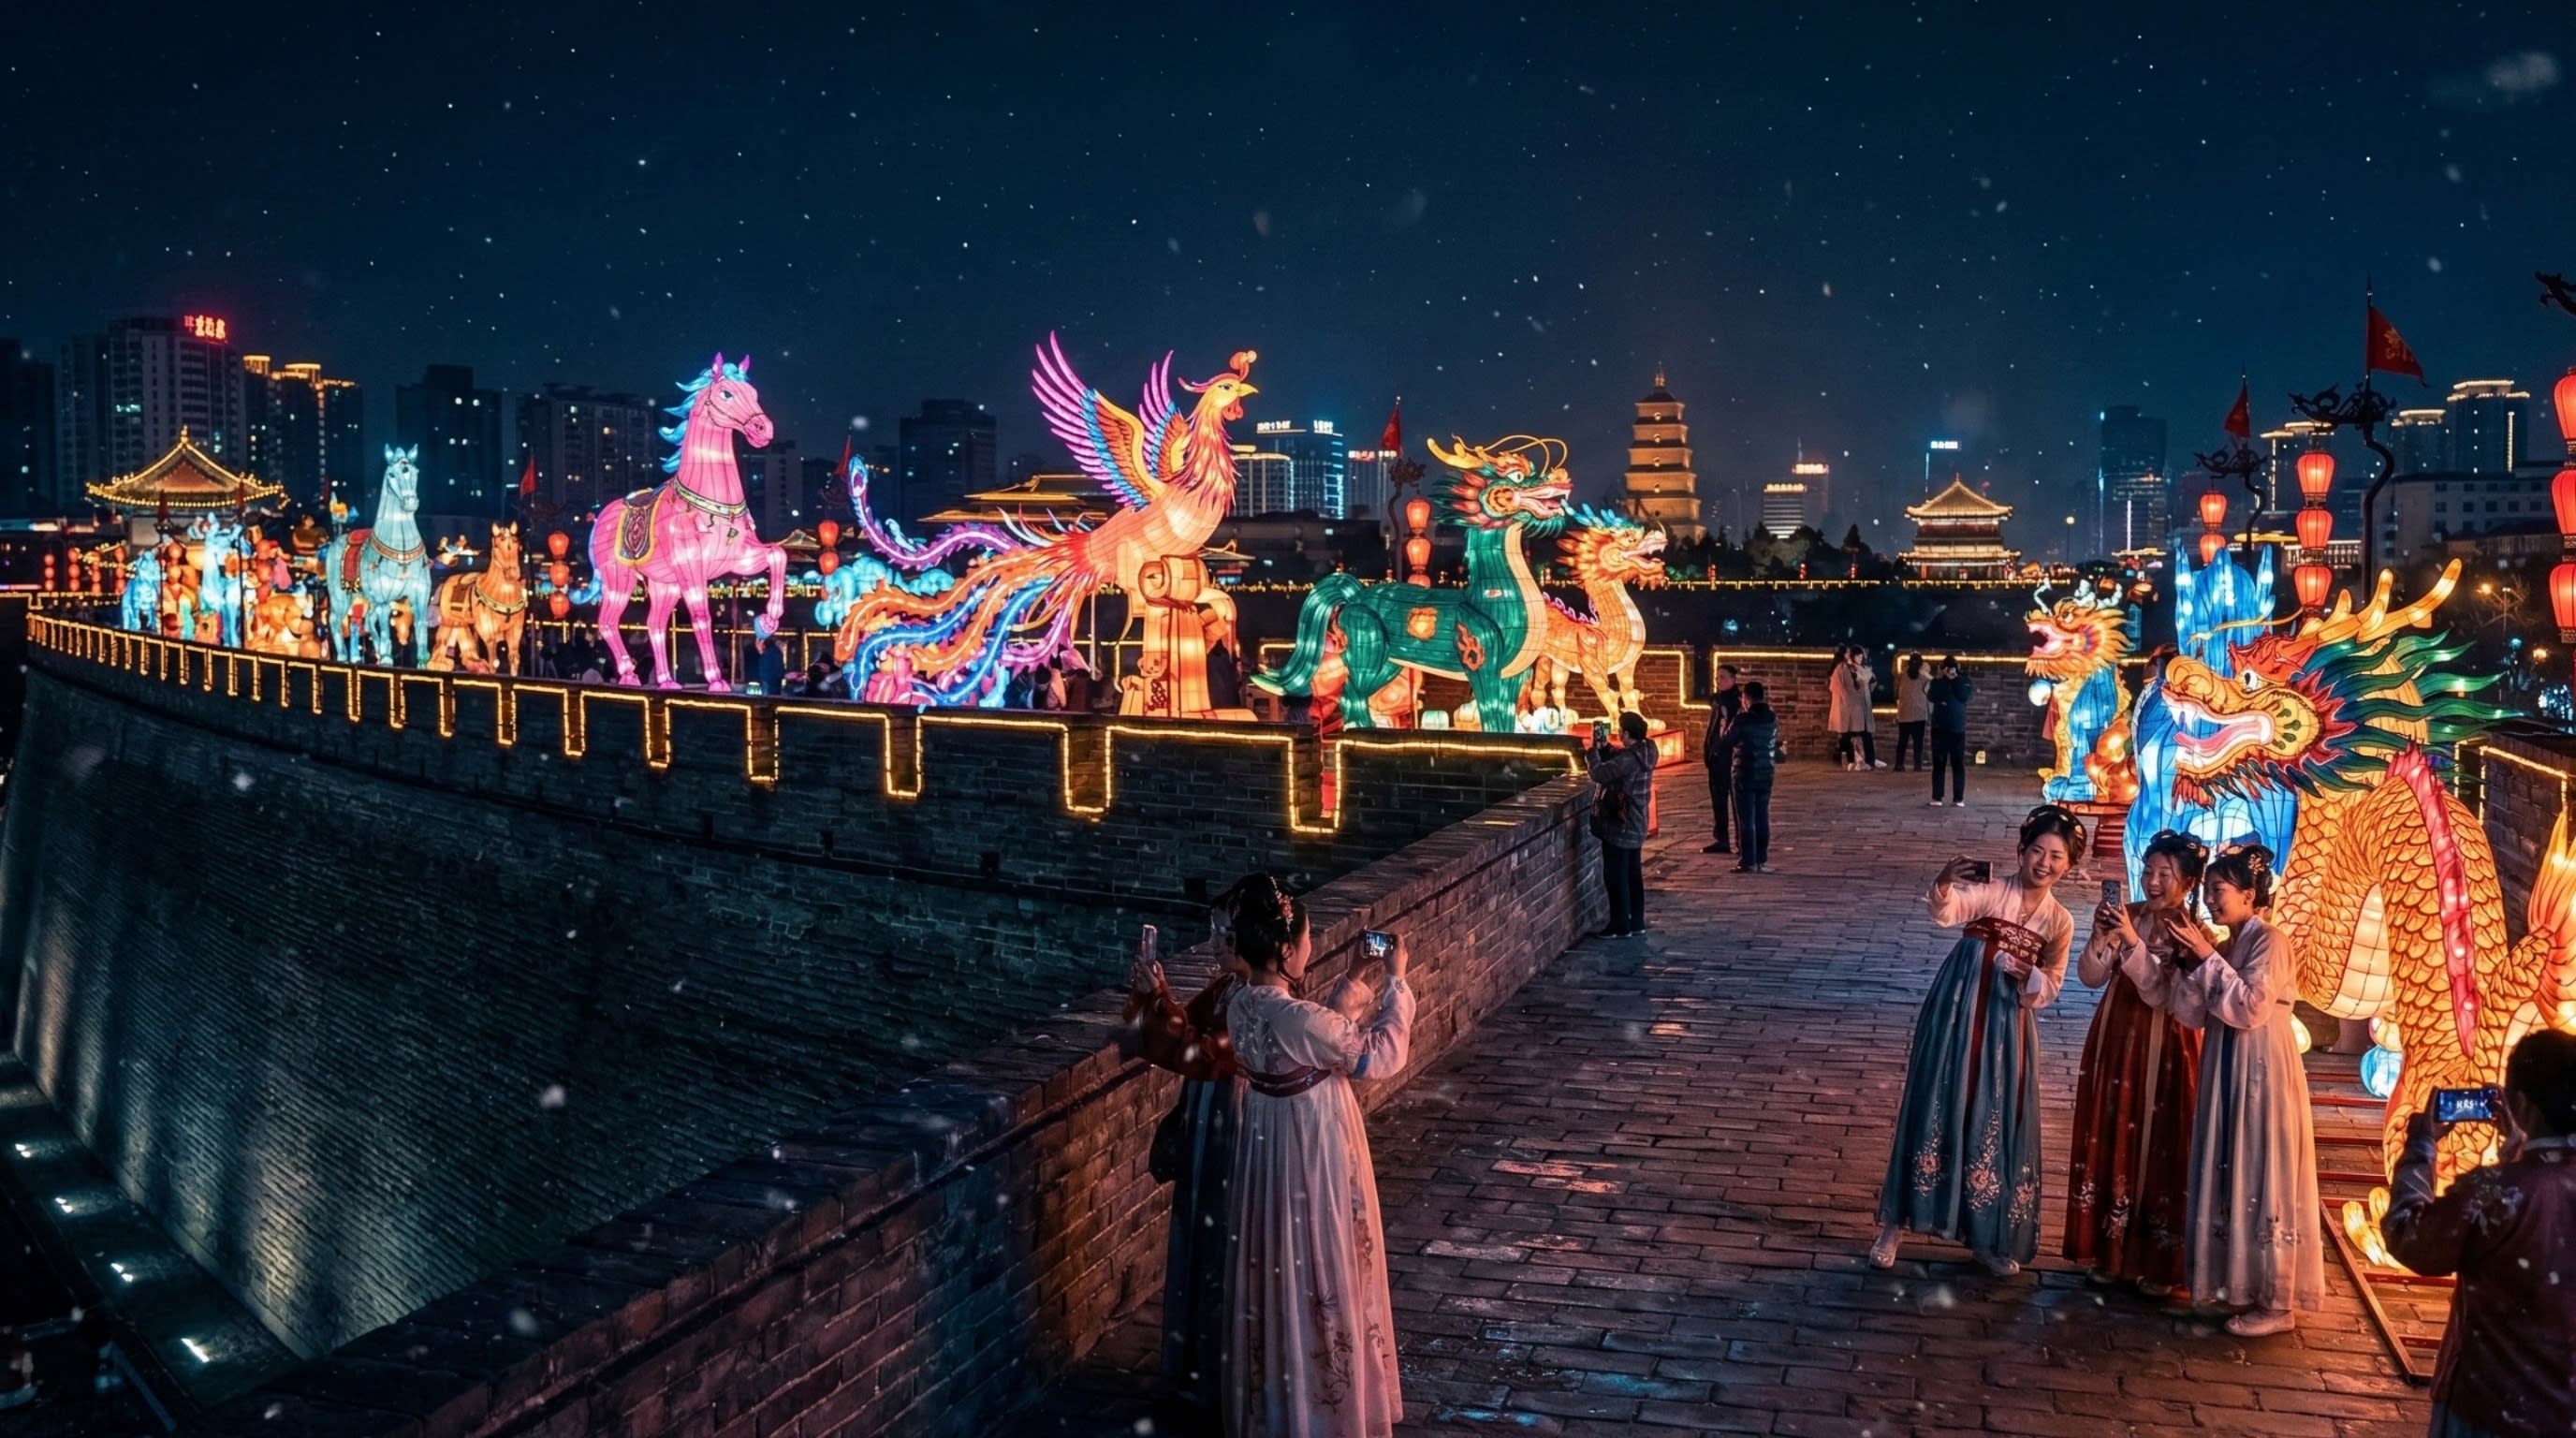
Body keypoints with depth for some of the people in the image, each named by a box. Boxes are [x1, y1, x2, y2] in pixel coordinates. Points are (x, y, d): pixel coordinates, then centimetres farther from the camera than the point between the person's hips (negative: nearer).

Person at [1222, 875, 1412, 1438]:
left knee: (1277, 1266, 20)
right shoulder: (1302, 1020, -30)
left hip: (1267, 1142, 8)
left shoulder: (1240, 1006, -6)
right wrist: (1396, 981, -8)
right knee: (1319, 1271, 9)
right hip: (1314, 1150, -8)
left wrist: (1337, 1010, 8)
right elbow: (1382, 1056, -17)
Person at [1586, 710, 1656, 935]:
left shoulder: (1629, 758, -25)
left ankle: (1621, 926, 7)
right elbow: (1615, 765, 16)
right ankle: (1636, 922, 23)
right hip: (1635, 826, 10)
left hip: (1619, 826, -10)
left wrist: (1592, 751, -10)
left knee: (1616, 877, 1)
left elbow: (1599, 773, -25)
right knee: (1633, 875, 16)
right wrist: (1604, 747, 3)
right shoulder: (1644, 753, 5)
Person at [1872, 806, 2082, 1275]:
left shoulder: (2059, 921, 3)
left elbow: (2050, 986, 8)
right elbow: (1945, 911, -29)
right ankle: (1894, 1225, 11)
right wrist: (1944, 884, -51)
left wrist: (2030, 977, -15)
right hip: (1957, 1014, -3)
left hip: (2007, 1029, 3)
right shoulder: (1991, 891, -9)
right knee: (1936, 1109, 0)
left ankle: (1988, 1238, 24)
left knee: (1998, 1122, 7)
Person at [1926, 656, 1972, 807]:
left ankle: (1958, 798, 1)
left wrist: (1955, 680, -12)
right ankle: (1936, 797, 3)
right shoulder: (1937, 683, 4)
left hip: (1957, 730, 0)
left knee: (1958, 764, -1)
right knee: (1938, 764, 1)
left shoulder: (1963, 682, 4)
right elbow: (1932, 697, -14)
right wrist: (1945, 679, -13)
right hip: (1939, 729, 0)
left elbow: (1964, 697, -14)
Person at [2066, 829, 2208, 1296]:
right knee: (2111, 1143, 11)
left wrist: (2132, 940, -28)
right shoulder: (2127, 915, 0)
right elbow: (2091, 978, 0)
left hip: (2164, 1053, -5)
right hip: (2115, 1042, 5)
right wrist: (2100, 938, -18)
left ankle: (2158, 1263, 15)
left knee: (2158, 1150, 2)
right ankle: (2111, 1250, 24)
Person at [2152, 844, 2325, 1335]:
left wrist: (2208, 957, -18)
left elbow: (2250, 1009, -22)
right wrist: (2190, 962, -4)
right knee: (2229, 1174, 11)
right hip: (2226, 1073, 8)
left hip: (2263, 1074, -8)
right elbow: (2194, 1014, 7)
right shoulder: (2226, 945, 12)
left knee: (2263, 1177, -3)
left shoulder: (2268, 941, -12)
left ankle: (2277, 1302, 4)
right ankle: (2236, 1282, 21)